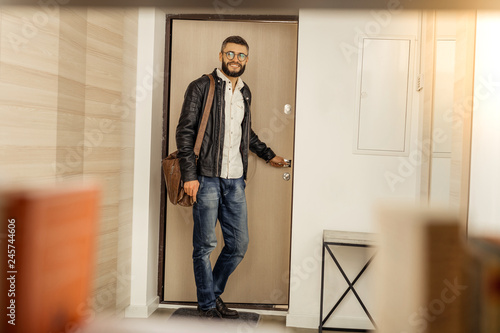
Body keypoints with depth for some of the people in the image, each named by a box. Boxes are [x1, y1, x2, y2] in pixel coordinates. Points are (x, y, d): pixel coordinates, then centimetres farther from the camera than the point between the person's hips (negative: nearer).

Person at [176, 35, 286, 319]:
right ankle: (207, 305, 18)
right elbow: (185, 131, -7)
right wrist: (189, 174, -14)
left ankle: (214, 293, 28)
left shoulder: (245, 92, 16)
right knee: (205, 245, 2)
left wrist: (268, 155, 33)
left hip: (235, 181, 6)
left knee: (239, 245, 8)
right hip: (206, 178, -5)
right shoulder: (202, 87, -2)